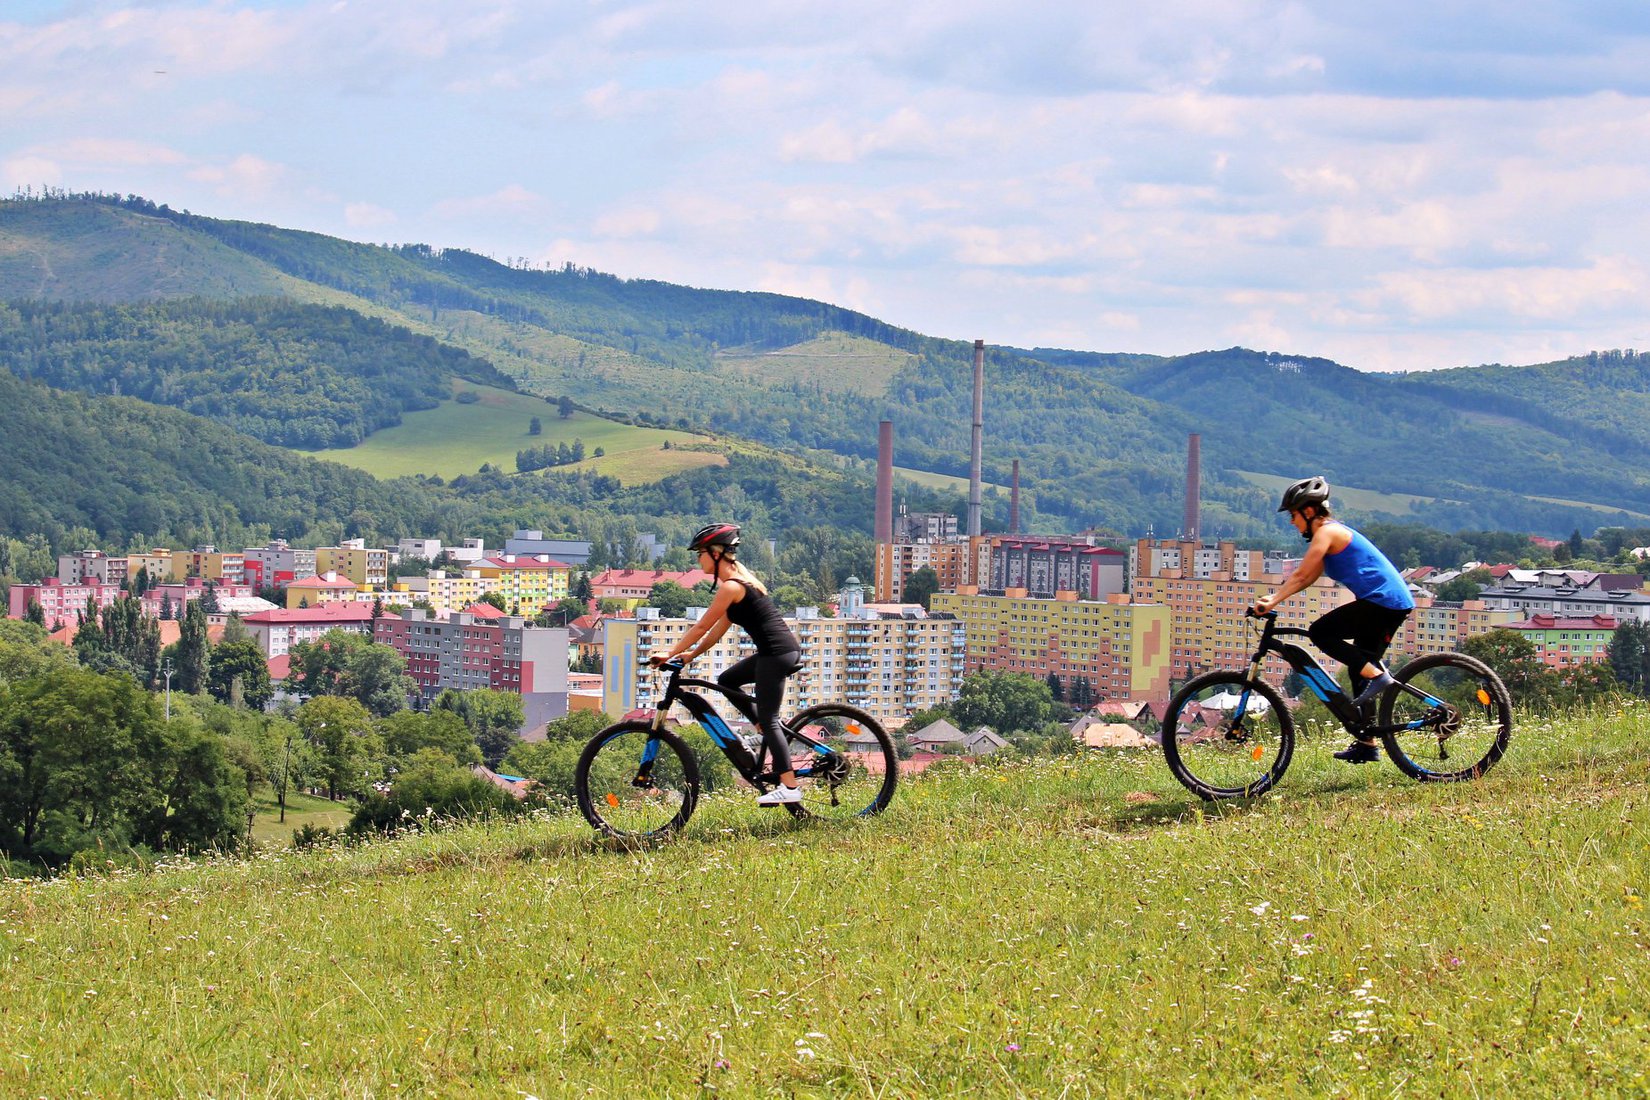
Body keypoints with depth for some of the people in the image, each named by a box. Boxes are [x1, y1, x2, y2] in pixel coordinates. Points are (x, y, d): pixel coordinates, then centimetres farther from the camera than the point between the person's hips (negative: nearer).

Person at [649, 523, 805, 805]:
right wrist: (691, 654, 18)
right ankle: (770, 736, 15)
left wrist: (670, 653, -4)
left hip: (776, 653, -10)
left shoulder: (730, 587, -13)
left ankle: (789, 787, -10)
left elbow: (702, 626, -11)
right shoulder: (740, 580, 17)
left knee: (767, 719, -7)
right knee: (726, 681, 20)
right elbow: (719, 628, 20)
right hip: (780, 650, 10)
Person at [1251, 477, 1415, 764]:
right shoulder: (1332, 531, 20)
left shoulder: (1327, 532, -10)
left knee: (1320, 633, -12)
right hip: (1394, 603, 10)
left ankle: (1377, 675, -14)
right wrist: (1273, 597, 8)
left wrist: (1272, 602, -18)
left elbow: (1301, 575, -16)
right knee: (1359, 670, 13)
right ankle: (1365, 745, 16)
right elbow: (1309, 577, 17)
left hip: (1381, 601, -10)